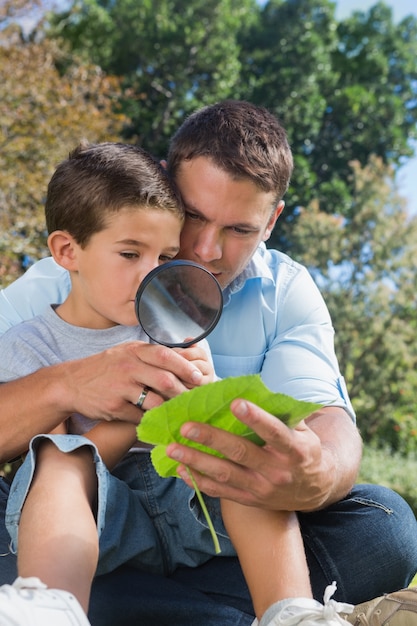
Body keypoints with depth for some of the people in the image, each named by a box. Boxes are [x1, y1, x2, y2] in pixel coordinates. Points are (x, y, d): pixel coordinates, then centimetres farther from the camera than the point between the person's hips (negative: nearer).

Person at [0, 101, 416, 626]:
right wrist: (64, 386, -36)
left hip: (225, 551, 2)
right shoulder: (56, 288, -5)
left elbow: (325, 417, -17)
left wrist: (318, 478, -42)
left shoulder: (287, 294, 0)